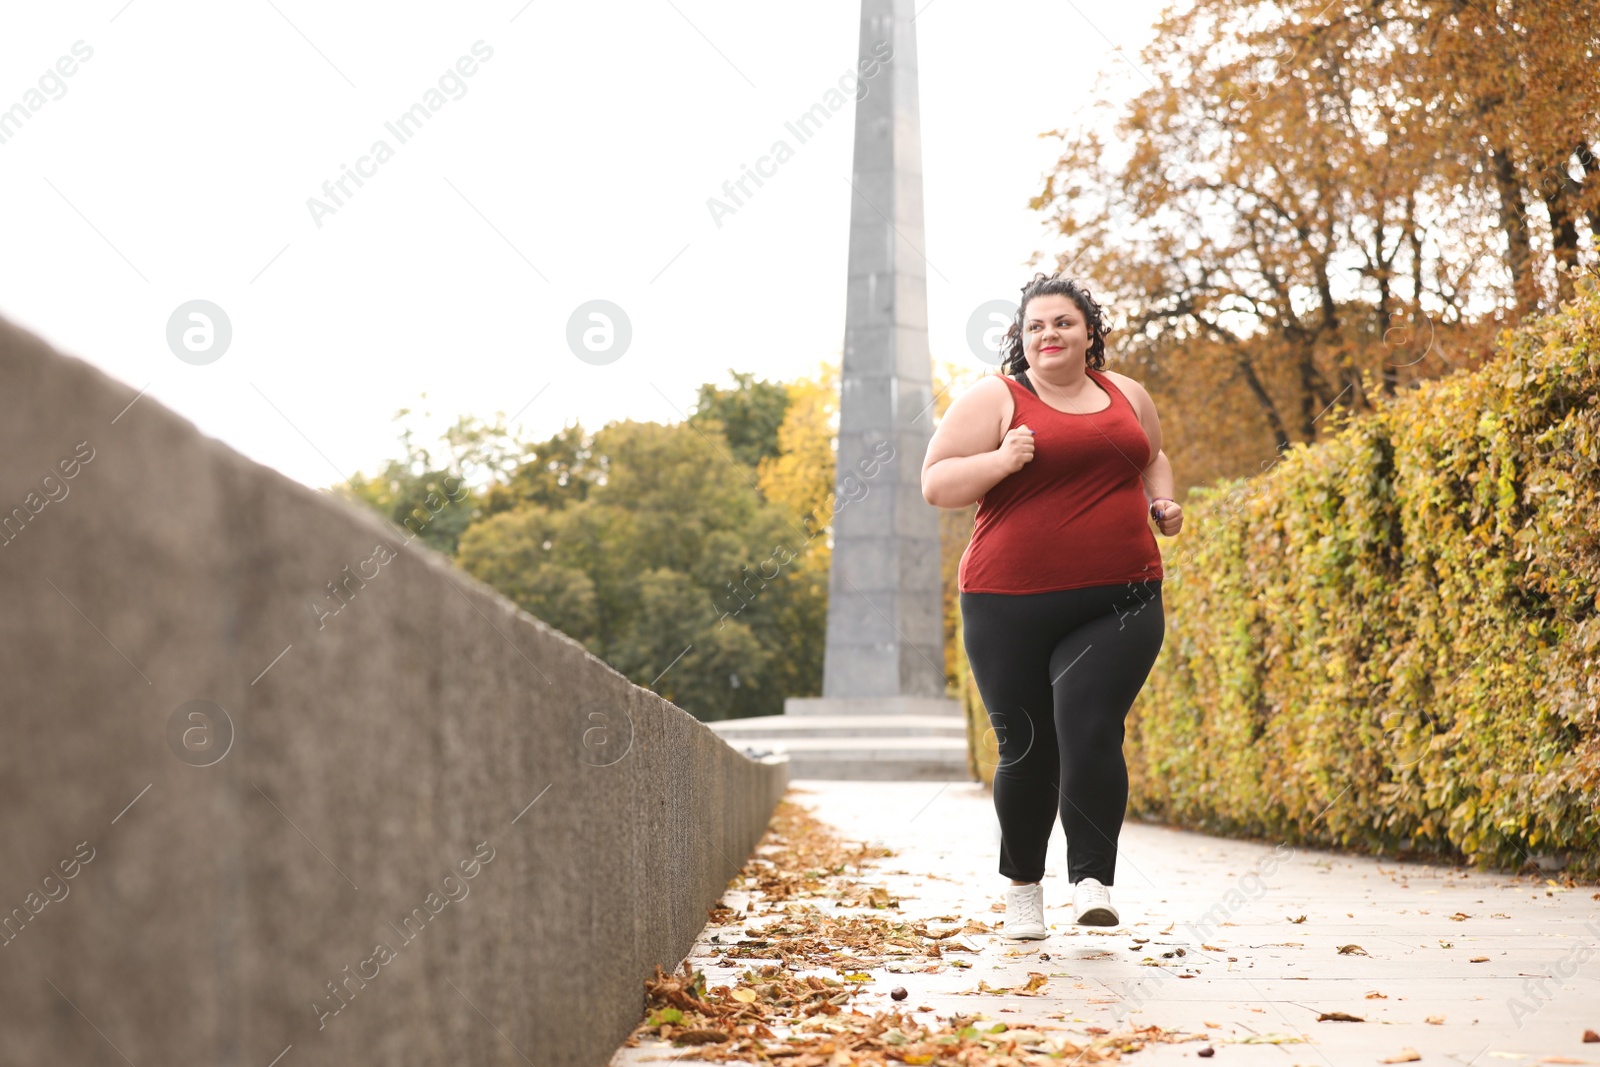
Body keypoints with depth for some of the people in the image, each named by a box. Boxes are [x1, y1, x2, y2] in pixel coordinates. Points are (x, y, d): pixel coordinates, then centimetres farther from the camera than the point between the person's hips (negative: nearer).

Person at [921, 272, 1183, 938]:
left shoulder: (1125, 395, 15)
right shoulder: (993, 399, 2)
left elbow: (1152, 457, 33)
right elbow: (935, 484, -2)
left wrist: (1163, 502, 14)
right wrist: (1001, 461, -17)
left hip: (1118, 603, 2)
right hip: (1012, 608, -2)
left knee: (1089, 726, -18)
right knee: (1026, 748, 4)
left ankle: (1092, 882, -13)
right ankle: (1023, 886, 24)